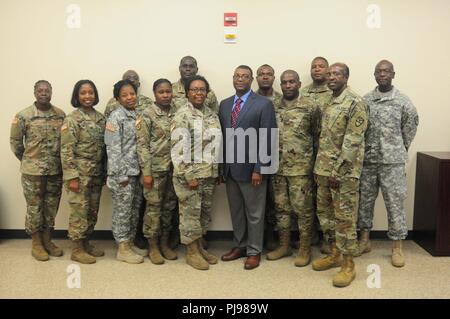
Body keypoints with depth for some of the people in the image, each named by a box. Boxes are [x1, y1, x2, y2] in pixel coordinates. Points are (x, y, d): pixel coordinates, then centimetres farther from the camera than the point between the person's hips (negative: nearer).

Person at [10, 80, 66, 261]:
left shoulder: (61, 115, 3)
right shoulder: (23, 116, -6)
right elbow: (15, 141, 1)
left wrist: (58, 161, 8)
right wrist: (27, 161, 8)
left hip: (56, 170, 3)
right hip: (32, 171, -3)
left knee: (51, 207, 11)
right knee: (34, 207, 6)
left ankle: (47, 240, 26)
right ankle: (36, 243, 18)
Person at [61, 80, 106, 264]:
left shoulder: (100, 118, 9)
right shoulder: (71, 120, -9)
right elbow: (67, 151, -13)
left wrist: (105, 172, 11)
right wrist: (71, 177, -18)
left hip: (96, 174, 6)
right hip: (80, 173, -6)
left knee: (92, 211, 12)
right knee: (79, 211, -1)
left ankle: (86, 244, 26)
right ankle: (77, 250, 11)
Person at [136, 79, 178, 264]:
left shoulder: (177, 114, 7)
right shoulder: (147, 116, -6)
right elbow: (142, 146, -9)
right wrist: (146, 172, -14)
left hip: (173, 168, 5)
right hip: (155, 169, -4)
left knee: (169, 206, 11)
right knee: (154, 207, 2)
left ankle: (165, 243, 24)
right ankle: (152, 246, 15)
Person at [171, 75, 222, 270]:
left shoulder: (212, 115, 10)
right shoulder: (182, 115, -11)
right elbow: (178, 149, -16)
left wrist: (217, 172, 11)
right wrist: (189, 176, -18)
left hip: (209, 174, 7)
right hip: (189, 174, -7)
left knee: (205, 213, 14)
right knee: (190, 213, 2)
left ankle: (199, 247, 28)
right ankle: (191, 252, 15)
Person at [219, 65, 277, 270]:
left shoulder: (264, 104, -7)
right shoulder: (224, 104, 10)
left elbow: (267, 139, -11)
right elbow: (222, 136, 11)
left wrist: (259, 169, -14)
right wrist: (221, 166, 7)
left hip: (251, 168, -5)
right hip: (230, 168, 5)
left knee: (254, 213, 7)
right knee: (236, 211, 15)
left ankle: (254, 251, 21)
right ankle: (239, 246, 30)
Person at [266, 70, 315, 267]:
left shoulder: (309, 107, -4)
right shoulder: (273, 108, 8)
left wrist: (311, 160, -1)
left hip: (301, 167, -4)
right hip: (278, 167, 5)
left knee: (303, 208, 1)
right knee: (281, 207, 12)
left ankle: (305, 249, 14)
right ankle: (284, 246, 24)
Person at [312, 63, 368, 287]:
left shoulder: (355, 103, -12)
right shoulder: (328, 104, 13)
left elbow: (352, 143, -18)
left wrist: (338, 172, -20)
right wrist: (319, 167, 14)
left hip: (344, 171, -8)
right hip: (324, 168, 8)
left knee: (344, 217, -1)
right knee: (325, 212, 15)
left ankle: (348, 265, 10)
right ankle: (334, 254, 30)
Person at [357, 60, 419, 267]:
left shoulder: (403, 101, -2)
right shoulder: (364, 100, 4)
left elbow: (410, 127, 7)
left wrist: (401, 149, 11)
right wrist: (366, 149, 6)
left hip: (392, 161, -3)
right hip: (367, 159, 3)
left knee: (395, 203, 2)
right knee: (364, 200, 10)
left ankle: (397, 247, 13)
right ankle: (364, 240, 25)